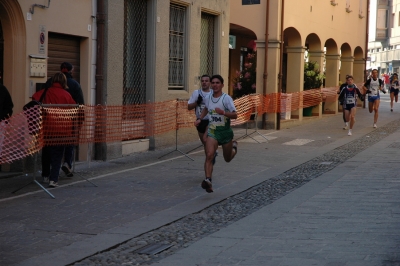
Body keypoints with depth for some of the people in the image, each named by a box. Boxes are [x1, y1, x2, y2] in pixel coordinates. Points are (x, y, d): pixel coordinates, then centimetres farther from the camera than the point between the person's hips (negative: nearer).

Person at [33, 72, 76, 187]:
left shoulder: (46, 92, -1)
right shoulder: (67, 95, -4)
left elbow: (35, 97, -13)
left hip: (47, 127, 2)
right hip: (62, 129, -2)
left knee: (46, 153, 21)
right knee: (57, 155, 3)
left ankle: (45, 176, 31)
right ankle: (53, 179, -8)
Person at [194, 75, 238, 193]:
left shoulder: (226, 98, -12)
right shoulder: (208, 98, 3)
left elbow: (235, 115, -19)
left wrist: (223, 112, -35)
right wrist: (199, 119, 11)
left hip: (225, 131, -2)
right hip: (212, 131, 2)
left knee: (227, 158, 16)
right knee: (209, 155, -21)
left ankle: (234, 146, 50)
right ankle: (208, 181, -29)